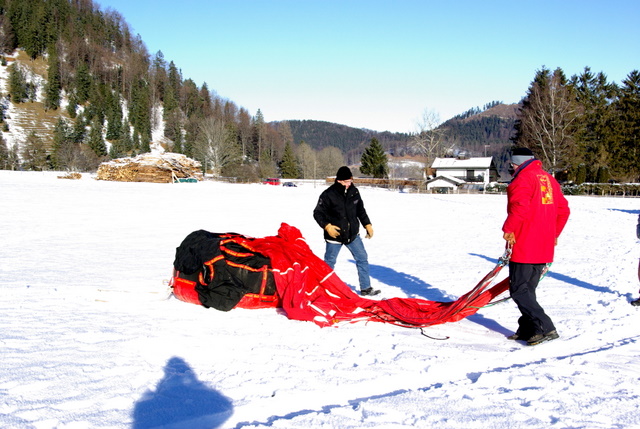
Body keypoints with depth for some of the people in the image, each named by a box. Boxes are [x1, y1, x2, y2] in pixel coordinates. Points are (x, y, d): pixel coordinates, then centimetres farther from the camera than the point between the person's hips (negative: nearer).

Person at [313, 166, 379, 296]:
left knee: (362, 259, 6)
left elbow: (360, 210, 14)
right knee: (329, 262, 8)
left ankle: (365, 288, 17)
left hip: (353, 234, 5)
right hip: (334, 236, -5)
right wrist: (327, 226, -21)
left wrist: (367, 224, 9)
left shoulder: (354, 191, 0)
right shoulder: (328, 195, -16)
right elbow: (318, 213, -9)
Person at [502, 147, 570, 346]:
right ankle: (527, 329, 19)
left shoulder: (523, 179, -11)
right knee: (528, 289, 16)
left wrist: (508, 229, -18)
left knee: (519, 290, -5)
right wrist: (554, 234, 25)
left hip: (524, 246, -9)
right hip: (544, 247, 9)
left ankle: (546, 328, -11)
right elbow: (563, 209, 19)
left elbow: (520, 207, -27)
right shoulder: (548, 178, 16)